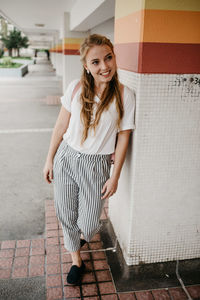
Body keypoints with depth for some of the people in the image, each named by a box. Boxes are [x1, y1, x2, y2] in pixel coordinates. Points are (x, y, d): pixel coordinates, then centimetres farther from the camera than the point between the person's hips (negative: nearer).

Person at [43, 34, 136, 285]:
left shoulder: (125, 96, -10)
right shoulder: (76, 88, -6)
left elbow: (123, 138, -6)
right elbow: (61, 126, 1)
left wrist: (114, 177, -5)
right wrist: (49, 160, 4)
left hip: (96, 164, -2)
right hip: (66, 157, 2)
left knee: (88, 226, 7)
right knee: (66, 215, 14)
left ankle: (82, 234, 48)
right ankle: (76, 260, 41)